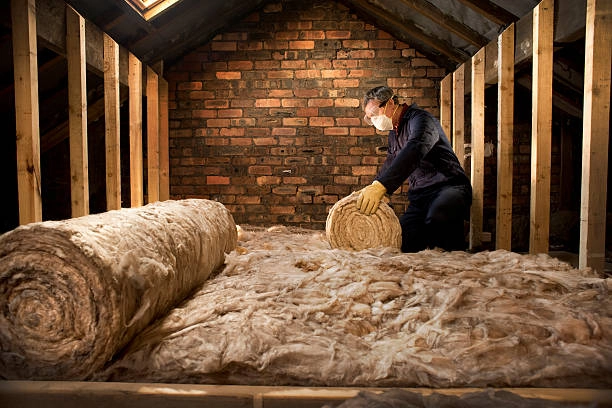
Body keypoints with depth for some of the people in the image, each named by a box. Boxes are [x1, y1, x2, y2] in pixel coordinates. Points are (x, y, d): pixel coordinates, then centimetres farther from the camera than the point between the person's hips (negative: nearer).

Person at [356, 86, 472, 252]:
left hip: (448, 187, -8)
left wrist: (381, 185, -43)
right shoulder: (394, 133, 22)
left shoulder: (420, 118, -10)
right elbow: (390, 164, 33)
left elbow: (415, 151, -31)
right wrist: (370, 190, 15)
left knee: (438, 219, -39)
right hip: (419, 196, 8)